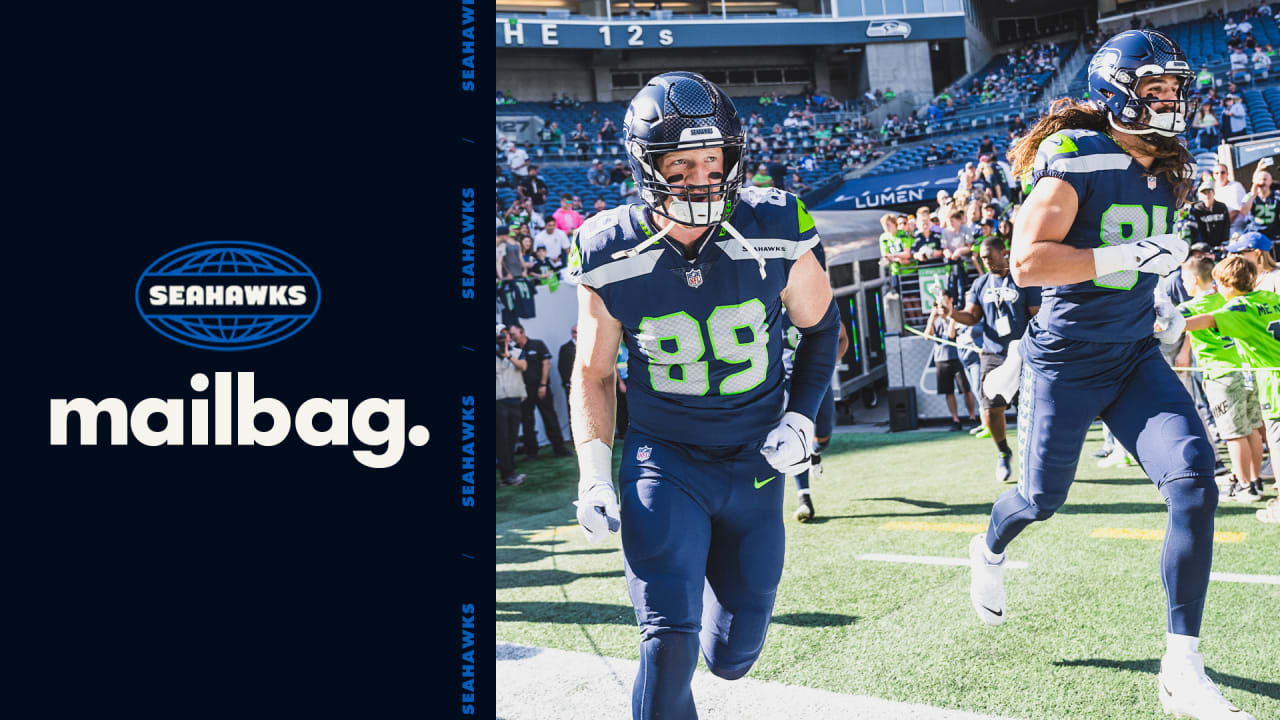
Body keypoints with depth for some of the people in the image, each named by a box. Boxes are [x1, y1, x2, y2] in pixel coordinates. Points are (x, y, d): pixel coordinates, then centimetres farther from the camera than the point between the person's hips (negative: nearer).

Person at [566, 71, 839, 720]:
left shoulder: (774, 234, -12)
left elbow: (822, 327, 7)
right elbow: (593, 374, 2)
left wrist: (801, 418, -4)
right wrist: (593, 476, -7)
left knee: (733, 658, 12)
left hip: (754, 465, 2)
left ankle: (717, 576, 47)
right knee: (670, 643, -15)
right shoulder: (612, 256, -13)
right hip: (663, 463, -2)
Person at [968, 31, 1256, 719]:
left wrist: (1153, 305, 12)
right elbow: (1026, 262, -26)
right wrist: (1131, 256, -28)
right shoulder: (1075, 160, -15)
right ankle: (989, 551, 50)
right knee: (1042, 499, 10)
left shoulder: (1165, 172, 9)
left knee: (1194, 481, -14)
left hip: (1135, 357, 6)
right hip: (1067, 363, -6)